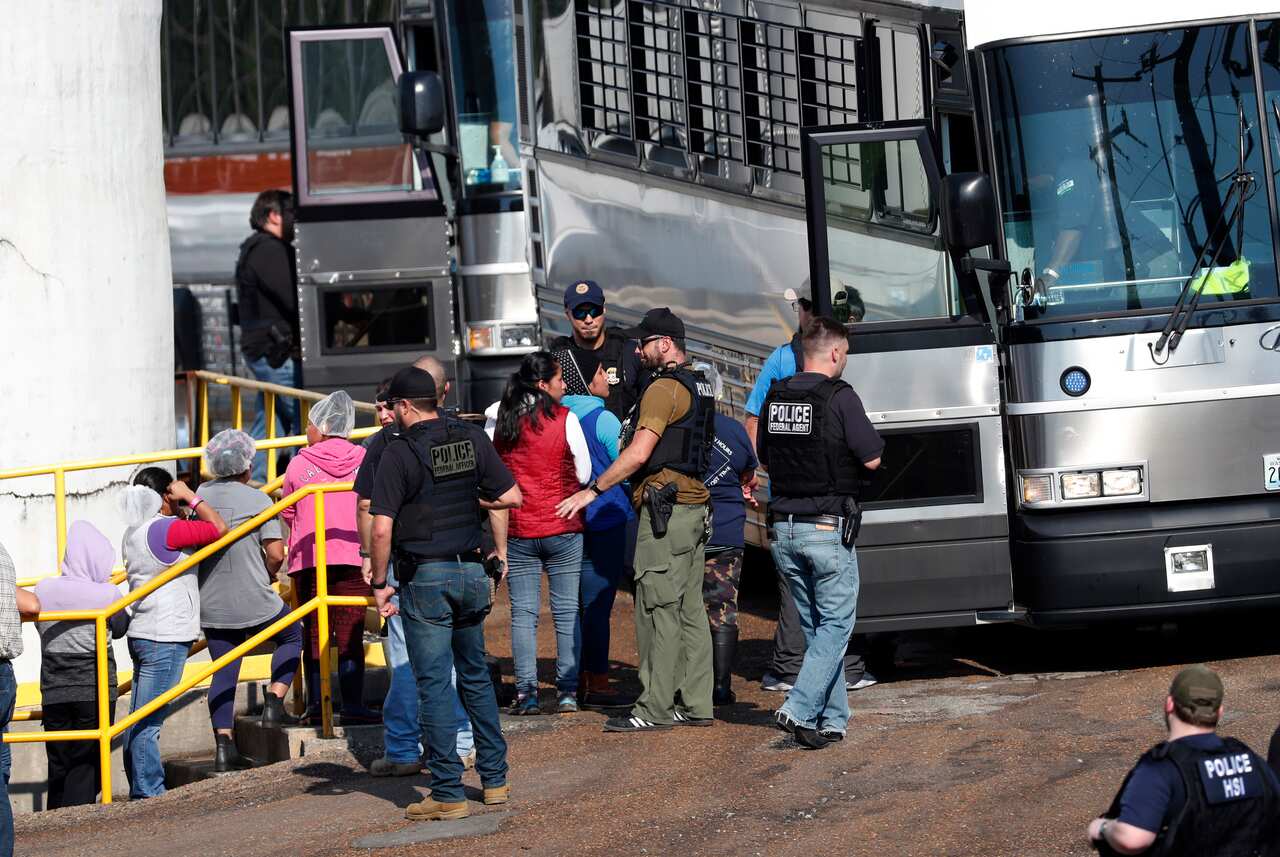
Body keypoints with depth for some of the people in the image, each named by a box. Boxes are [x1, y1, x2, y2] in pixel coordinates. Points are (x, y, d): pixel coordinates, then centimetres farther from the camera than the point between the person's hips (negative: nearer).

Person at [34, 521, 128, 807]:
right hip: (95, 691, -3)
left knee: (58, 768, 12)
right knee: (85, 768, 2)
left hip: (53, 694, 3)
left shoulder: (44, 590, -2)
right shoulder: (107, 594, -10)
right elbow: (119, 628, 8)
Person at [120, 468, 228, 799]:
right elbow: (219, 528, -13)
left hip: (142, 634, 9)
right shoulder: (166, 529, -14)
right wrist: (190, 496, -3)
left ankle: (141, 790, 14)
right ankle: (148, 791, -8)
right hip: (166, 638, -9)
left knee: (138, 722, 10)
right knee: (149, 723, -9)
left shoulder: (132, 533, 13)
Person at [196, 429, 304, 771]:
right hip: (254, 602, -4)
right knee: (292, 635, 22)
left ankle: (224, 746, 2)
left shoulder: (198, 497, 3)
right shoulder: (257, 500, -9)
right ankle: (274, 702, 8)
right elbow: (276, 553, -13)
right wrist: (267, 576, 7)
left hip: (210, 604, 4)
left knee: (223, 672, 9)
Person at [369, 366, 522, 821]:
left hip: (424, 576, -5)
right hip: (470, 570, 5)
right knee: (476, 675, 18)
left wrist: (379, 584, -5)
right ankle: (495, 779, 21)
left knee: (433, 684, -1)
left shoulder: (400, 451, -11)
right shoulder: (473, 439, 3)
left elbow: (382, 529, -16)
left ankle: (448, 792, -1)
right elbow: (511, 497, 7)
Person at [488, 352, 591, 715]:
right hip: (562, 528, -2)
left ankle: (526, 694, 2)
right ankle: (567, 691, 5)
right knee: (567, 611, 6)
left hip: (516, 529, 2)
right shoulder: (565, 418, -9)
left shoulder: (499, 417, 0)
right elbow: (584, 474, -3)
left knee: (523, 613, 5)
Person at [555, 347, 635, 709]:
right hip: (603, 523, -7)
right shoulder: (603, 420, -13)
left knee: (573, 604, 12)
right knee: (597, 604, -4)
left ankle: (579, 680, 17)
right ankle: (597, 685, -2)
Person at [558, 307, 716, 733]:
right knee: (689, 609, 10)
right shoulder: (700, 387, 17)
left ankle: (654, 708, -8)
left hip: (665, 507, -10)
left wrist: (592, 490, -17)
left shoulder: (664, 388, -14)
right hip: (695, 504, 10)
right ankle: (696, 703, 11)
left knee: (658, 609, -8)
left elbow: (638, 453, -21)